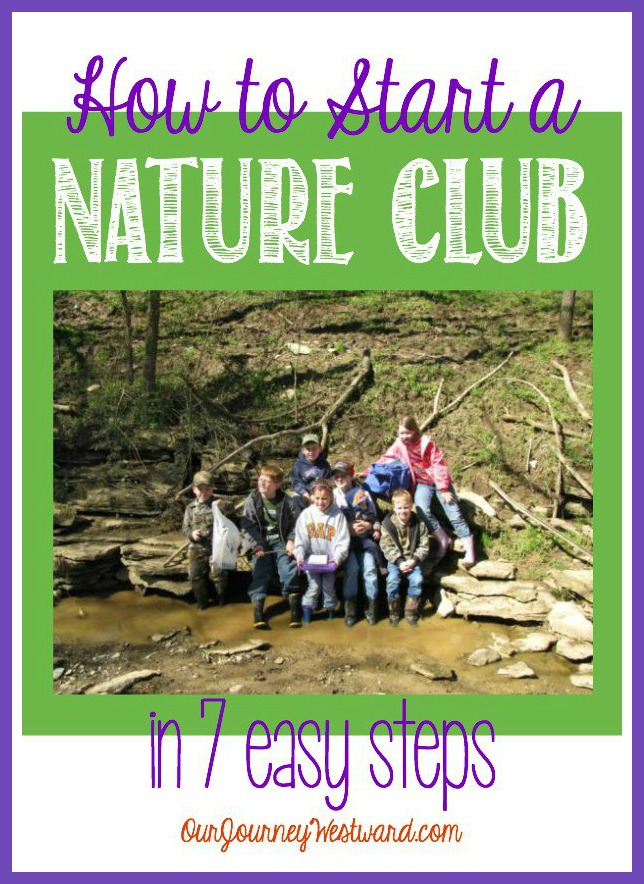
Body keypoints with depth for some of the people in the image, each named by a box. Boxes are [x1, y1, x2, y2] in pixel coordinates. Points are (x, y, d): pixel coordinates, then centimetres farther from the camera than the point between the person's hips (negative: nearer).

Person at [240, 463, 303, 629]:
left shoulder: (286, 501, -5)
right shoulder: (252, 500, -4)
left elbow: (297, 523, 3)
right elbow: (247, 526, -6)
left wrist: (292, 540, -8)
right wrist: (255, 545, -16)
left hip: (281, 542, -1)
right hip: (261, 544, 1)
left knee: (289, 570, -13)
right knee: (260, 573, -9)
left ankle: (295, 609, -3)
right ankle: (257, 609, -6)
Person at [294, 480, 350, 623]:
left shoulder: (337, 515, -5)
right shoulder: (306, 514, -1)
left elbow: (342, 541, -6)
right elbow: (300, 539, 0)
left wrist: (337, 557, -15)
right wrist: (300, 555, -11)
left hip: (330, 559, -1)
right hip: (311, 558, 1)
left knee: (328, 585, -2)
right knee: (314, 586, -8)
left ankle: (330, 608, 23)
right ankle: (308, 607, 13)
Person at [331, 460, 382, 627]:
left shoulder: (363, 494, 14)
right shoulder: (333, 495, 12)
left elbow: (375, 516, 17)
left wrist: (371, 526, -5)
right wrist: (348, 528, -10)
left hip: (365, 538, 1)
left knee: (370, 568, -21)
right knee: (352, 567, -25)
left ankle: (372, 608, -9)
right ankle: (350, 610, -16)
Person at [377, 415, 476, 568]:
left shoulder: (427, 442, -16)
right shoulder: (399, 444, -4)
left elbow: (439, 465, -15)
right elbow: (386, 459, 6)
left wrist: (444, 489, -18)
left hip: (439, 480, -3)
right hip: (422, 483, 3)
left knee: (454, 515, -9)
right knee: (422, 510, -25)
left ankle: (470, 553, -5)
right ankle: (443, 540, -5)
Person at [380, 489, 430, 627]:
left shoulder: (419, 523, -3)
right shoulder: (388, 523, -7)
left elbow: (424, 546, -2)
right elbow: (387, 546, -9)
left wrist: (414, 560, -16)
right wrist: (399, 562, -19)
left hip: (412, 560, 1)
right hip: (395, 560, -1)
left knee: (417, 580, -24)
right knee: (392, 580, -25)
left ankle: (411, 612, -4)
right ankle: (394, 612, -3)